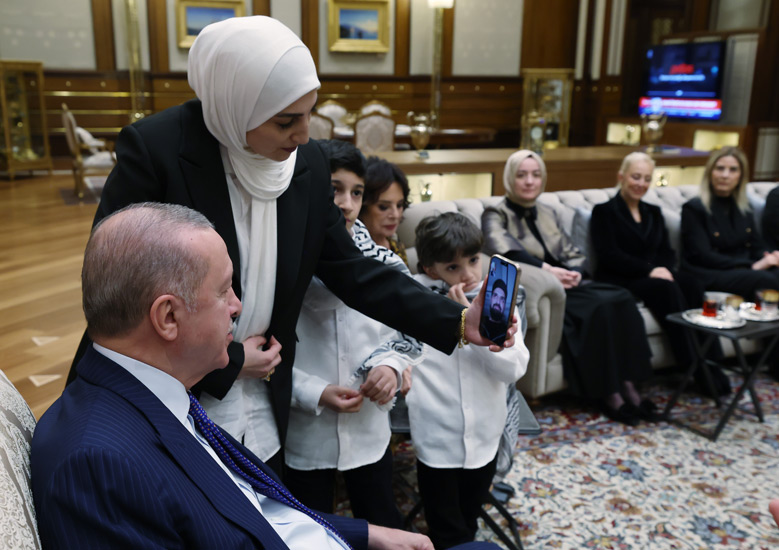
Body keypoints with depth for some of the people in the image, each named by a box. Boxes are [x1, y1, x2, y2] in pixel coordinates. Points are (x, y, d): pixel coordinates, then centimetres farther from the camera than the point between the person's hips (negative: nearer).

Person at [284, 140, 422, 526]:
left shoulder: (375, 259, -5)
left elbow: (404, 328, 5)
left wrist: (392, 365, -13)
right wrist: (314, 393, -20)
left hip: (369, 427, 3)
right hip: (304, 434, -3)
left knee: (385, 529, 21)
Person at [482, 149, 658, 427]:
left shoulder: (547, 213, 21)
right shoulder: (496, 215, 1)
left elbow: (574, 254, 19)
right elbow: (503, 248, -21)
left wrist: (575, 272, -4)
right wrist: (547, 269, -29)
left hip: (567, 286, 6)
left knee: (621, 298, -21)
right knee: (599, 306, -29)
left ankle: (628, 386, -20)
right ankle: (608, 394, -21)